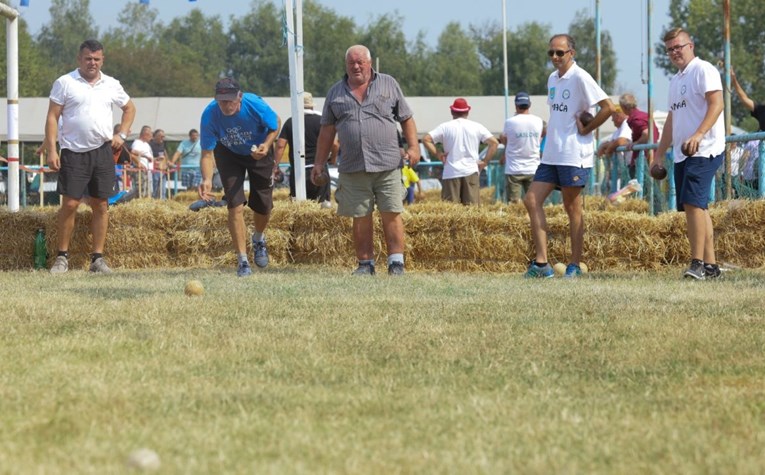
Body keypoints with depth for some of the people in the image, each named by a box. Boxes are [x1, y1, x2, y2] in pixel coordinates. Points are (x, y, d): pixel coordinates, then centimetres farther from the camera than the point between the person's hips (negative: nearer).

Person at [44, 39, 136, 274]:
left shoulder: (111, 85, 9)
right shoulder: (65, 83, -2)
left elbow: (129, 108, 25)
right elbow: (52, 117, -3)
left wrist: (122, 135, 9)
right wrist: (51, 150, -12)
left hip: (102, 151, 3)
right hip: (73, 153, -3)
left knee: (101, 205, 3)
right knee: (69, 204, -7)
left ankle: (98, 258, 8)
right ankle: (62, 257, 2)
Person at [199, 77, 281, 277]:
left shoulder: (255, 105, -33)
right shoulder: (210, 114, -32)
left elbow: (276, 124, -11)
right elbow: (207, 153, -27)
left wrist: (266, 145, -29)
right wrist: (207, 180, -44)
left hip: (259, 151, 0)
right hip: (229, 154, 0)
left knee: (263, 205, 4)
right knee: (235, 205, -13)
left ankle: (259, 239, 39)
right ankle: (243, 261, -6)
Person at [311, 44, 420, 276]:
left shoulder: (388, 85, 10)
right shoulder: (336, 92, 14)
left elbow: (407, 119, 11)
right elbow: (327, 130, 16)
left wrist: (413, 147, -2)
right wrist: (319, 163, 13)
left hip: (387, 164, -2)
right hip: (353, 168, 2)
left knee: (391, 214, -5)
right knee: (360, 218, 2)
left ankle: (396, 262, 0)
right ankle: (365, 263, 9)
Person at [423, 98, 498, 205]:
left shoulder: (445, 127, 3)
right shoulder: (476, 127, 6)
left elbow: (426, 139, -4)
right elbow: (494, 142, 0)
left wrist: (437, 154, 4)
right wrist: (485, 161, 5)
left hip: (451, 172, -1)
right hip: (471, 172, 1)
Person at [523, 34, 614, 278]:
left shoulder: (579, 78, -12)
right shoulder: (552, 79, 14)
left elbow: (608, 107, -17)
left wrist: (586, 129, -13)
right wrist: (550, 133, 12)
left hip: (574, 155, -8)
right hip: (551, 154, 8)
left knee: (573, 208, -2)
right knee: (532, 200, 0)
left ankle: (575, 265, 7)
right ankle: (541, 263, 1)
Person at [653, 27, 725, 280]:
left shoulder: (704, 70, -6)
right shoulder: (675, 80, 22)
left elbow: (716, 104, -18)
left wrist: (698, 135, -30)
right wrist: (659, 154, 23)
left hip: (704, 151, -9)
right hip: (682, 154, 9)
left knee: (693, 202, -19)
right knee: (696, 206, 8)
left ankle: (698, 263, -21)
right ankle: (710, 264, 11)